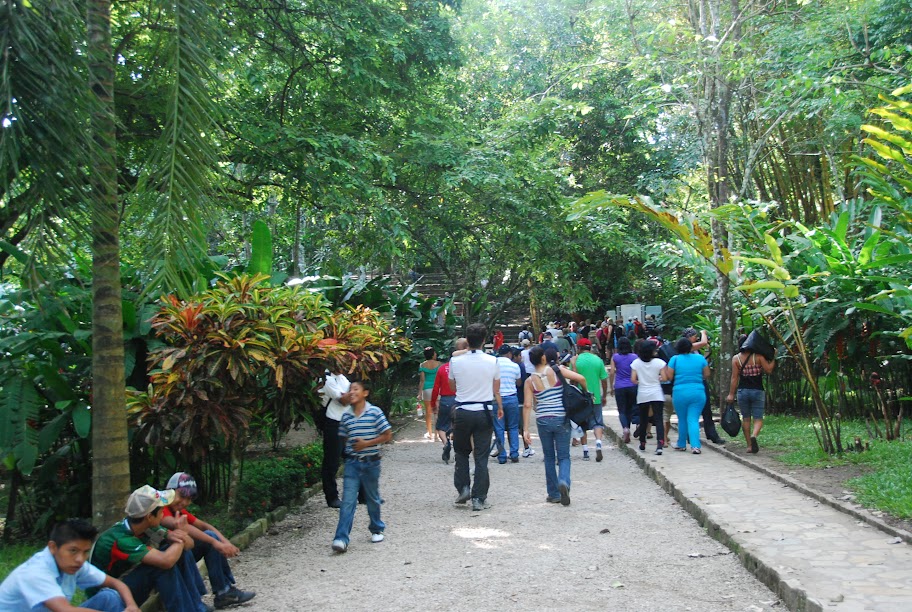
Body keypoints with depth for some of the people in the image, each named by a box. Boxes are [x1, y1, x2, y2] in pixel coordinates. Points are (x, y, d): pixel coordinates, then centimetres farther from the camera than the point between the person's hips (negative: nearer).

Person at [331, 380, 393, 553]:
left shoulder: (375, 412, -9)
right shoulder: (346, 416, 3)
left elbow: (387, 435, -8)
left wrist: (367, 443, -15)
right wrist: (349, 450, 2)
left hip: (371, 462, -2)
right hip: (352, 463, 2)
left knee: (372, 499, 14)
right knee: (348, 501, -6)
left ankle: (377, 530, 34)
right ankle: (342, 538, -9)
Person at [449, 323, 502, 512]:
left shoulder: (455, 361, -5)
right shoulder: (492, 361, -5)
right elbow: (496, 390, 6)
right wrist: (500, 407, 22)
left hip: (462, 412, 0)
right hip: (484, 411, 0)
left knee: (461, 452, 19)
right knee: (481, 456, 5)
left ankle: (463, 488, 11)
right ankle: (479, 498, 6)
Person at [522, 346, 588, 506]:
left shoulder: (530, 381, 0)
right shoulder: (556, 370, -5)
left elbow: (527, 405, -4)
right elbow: (580, 378, -14)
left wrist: (526, 429, -3)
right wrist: (585, 391, 6)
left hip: (543, 420, 2)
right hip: (561, 419, -2)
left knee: (549, 457, 16)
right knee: (564, 456, 8)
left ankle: (554, 494, 19)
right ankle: (564, 481, -21)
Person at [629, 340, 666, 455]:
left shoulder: (636, 363, -2)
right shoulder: (659, 362, -6)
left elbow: (633, 380, -3)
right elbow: (664, 378, -7)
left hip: (642, 395, 2)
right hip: (656, 395, -2)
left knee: (643, 420, 15)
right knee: (658, 419, -4)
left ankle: (642, 443, 27)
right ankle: (659, 444, -19)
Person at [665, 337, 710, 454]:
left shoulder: (675, 359, -3)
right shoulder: (700, 358, 4)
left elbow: (669, 377, -4)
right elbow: (707, 375, 8)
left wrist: (665, 368, 13)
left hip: (680, 393, -1)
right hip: (698, 393, 1)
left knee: (682, 420, 13)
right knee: (693, 420, 0)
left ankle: (681, 444, 24)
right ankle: (695, 446, -13)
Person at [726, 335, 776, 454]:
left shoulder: (736, 358, 0)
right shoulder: (758, 356, -3)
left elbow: (734, 378, -3)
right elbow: (768, 370, -5)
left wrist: (731, 394, 0)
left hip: (743, 391, 1)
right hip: (757, 391, -1)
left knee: (745, 418, 13)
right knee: (758, 418, 1)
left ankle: (749, 445, 13)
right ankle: (754, 435, -29)